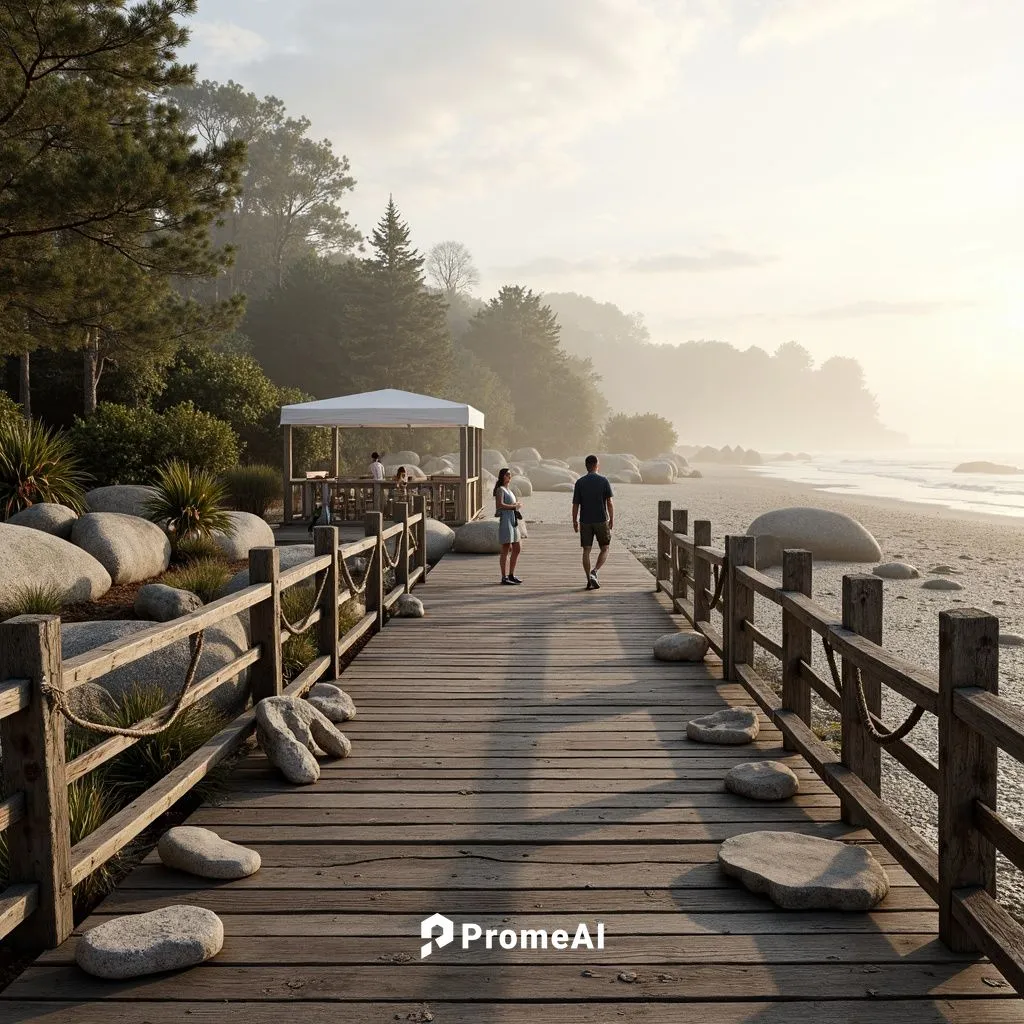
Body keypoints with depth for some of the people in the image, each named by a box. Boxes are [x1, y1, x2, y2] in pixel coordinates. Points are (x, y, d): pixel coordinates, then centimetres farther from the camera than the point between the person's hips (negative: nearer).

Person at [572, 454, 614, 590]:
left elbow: (575, 505, 0)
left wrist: (575, 522, 9)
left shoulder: (580, 482, -1)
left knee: (586, 551, 6)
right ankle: (594, 572, -8)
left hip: (585, 522, 2)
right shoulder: (604, 481, -5)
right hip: (601, 520, -2)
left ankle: (590, 580, 4)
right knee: (604, 549, 12)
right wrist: (612, 520, 3)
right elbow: (609, 503, -6)